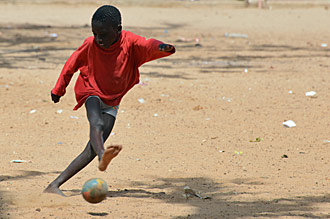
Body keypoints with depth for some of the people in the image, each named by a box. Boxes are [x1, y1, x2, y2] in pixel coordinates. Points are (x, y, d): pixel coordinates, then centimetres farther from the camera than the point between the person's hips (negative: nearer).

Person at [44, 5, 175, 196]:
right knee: (96, 124, -35)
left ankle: (55, 186, -5)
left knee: (91, 150, -7)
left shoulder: (130, 42, -18)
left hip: (112, 101, 1)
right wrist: (59, 89, 12)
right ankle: (103, 156, -65)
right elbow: (73, 63, 2)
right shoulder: (90, 45, -14)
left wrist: (161, 48, -61)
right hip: (92, 92, -1)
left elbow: (148, 46, -37)